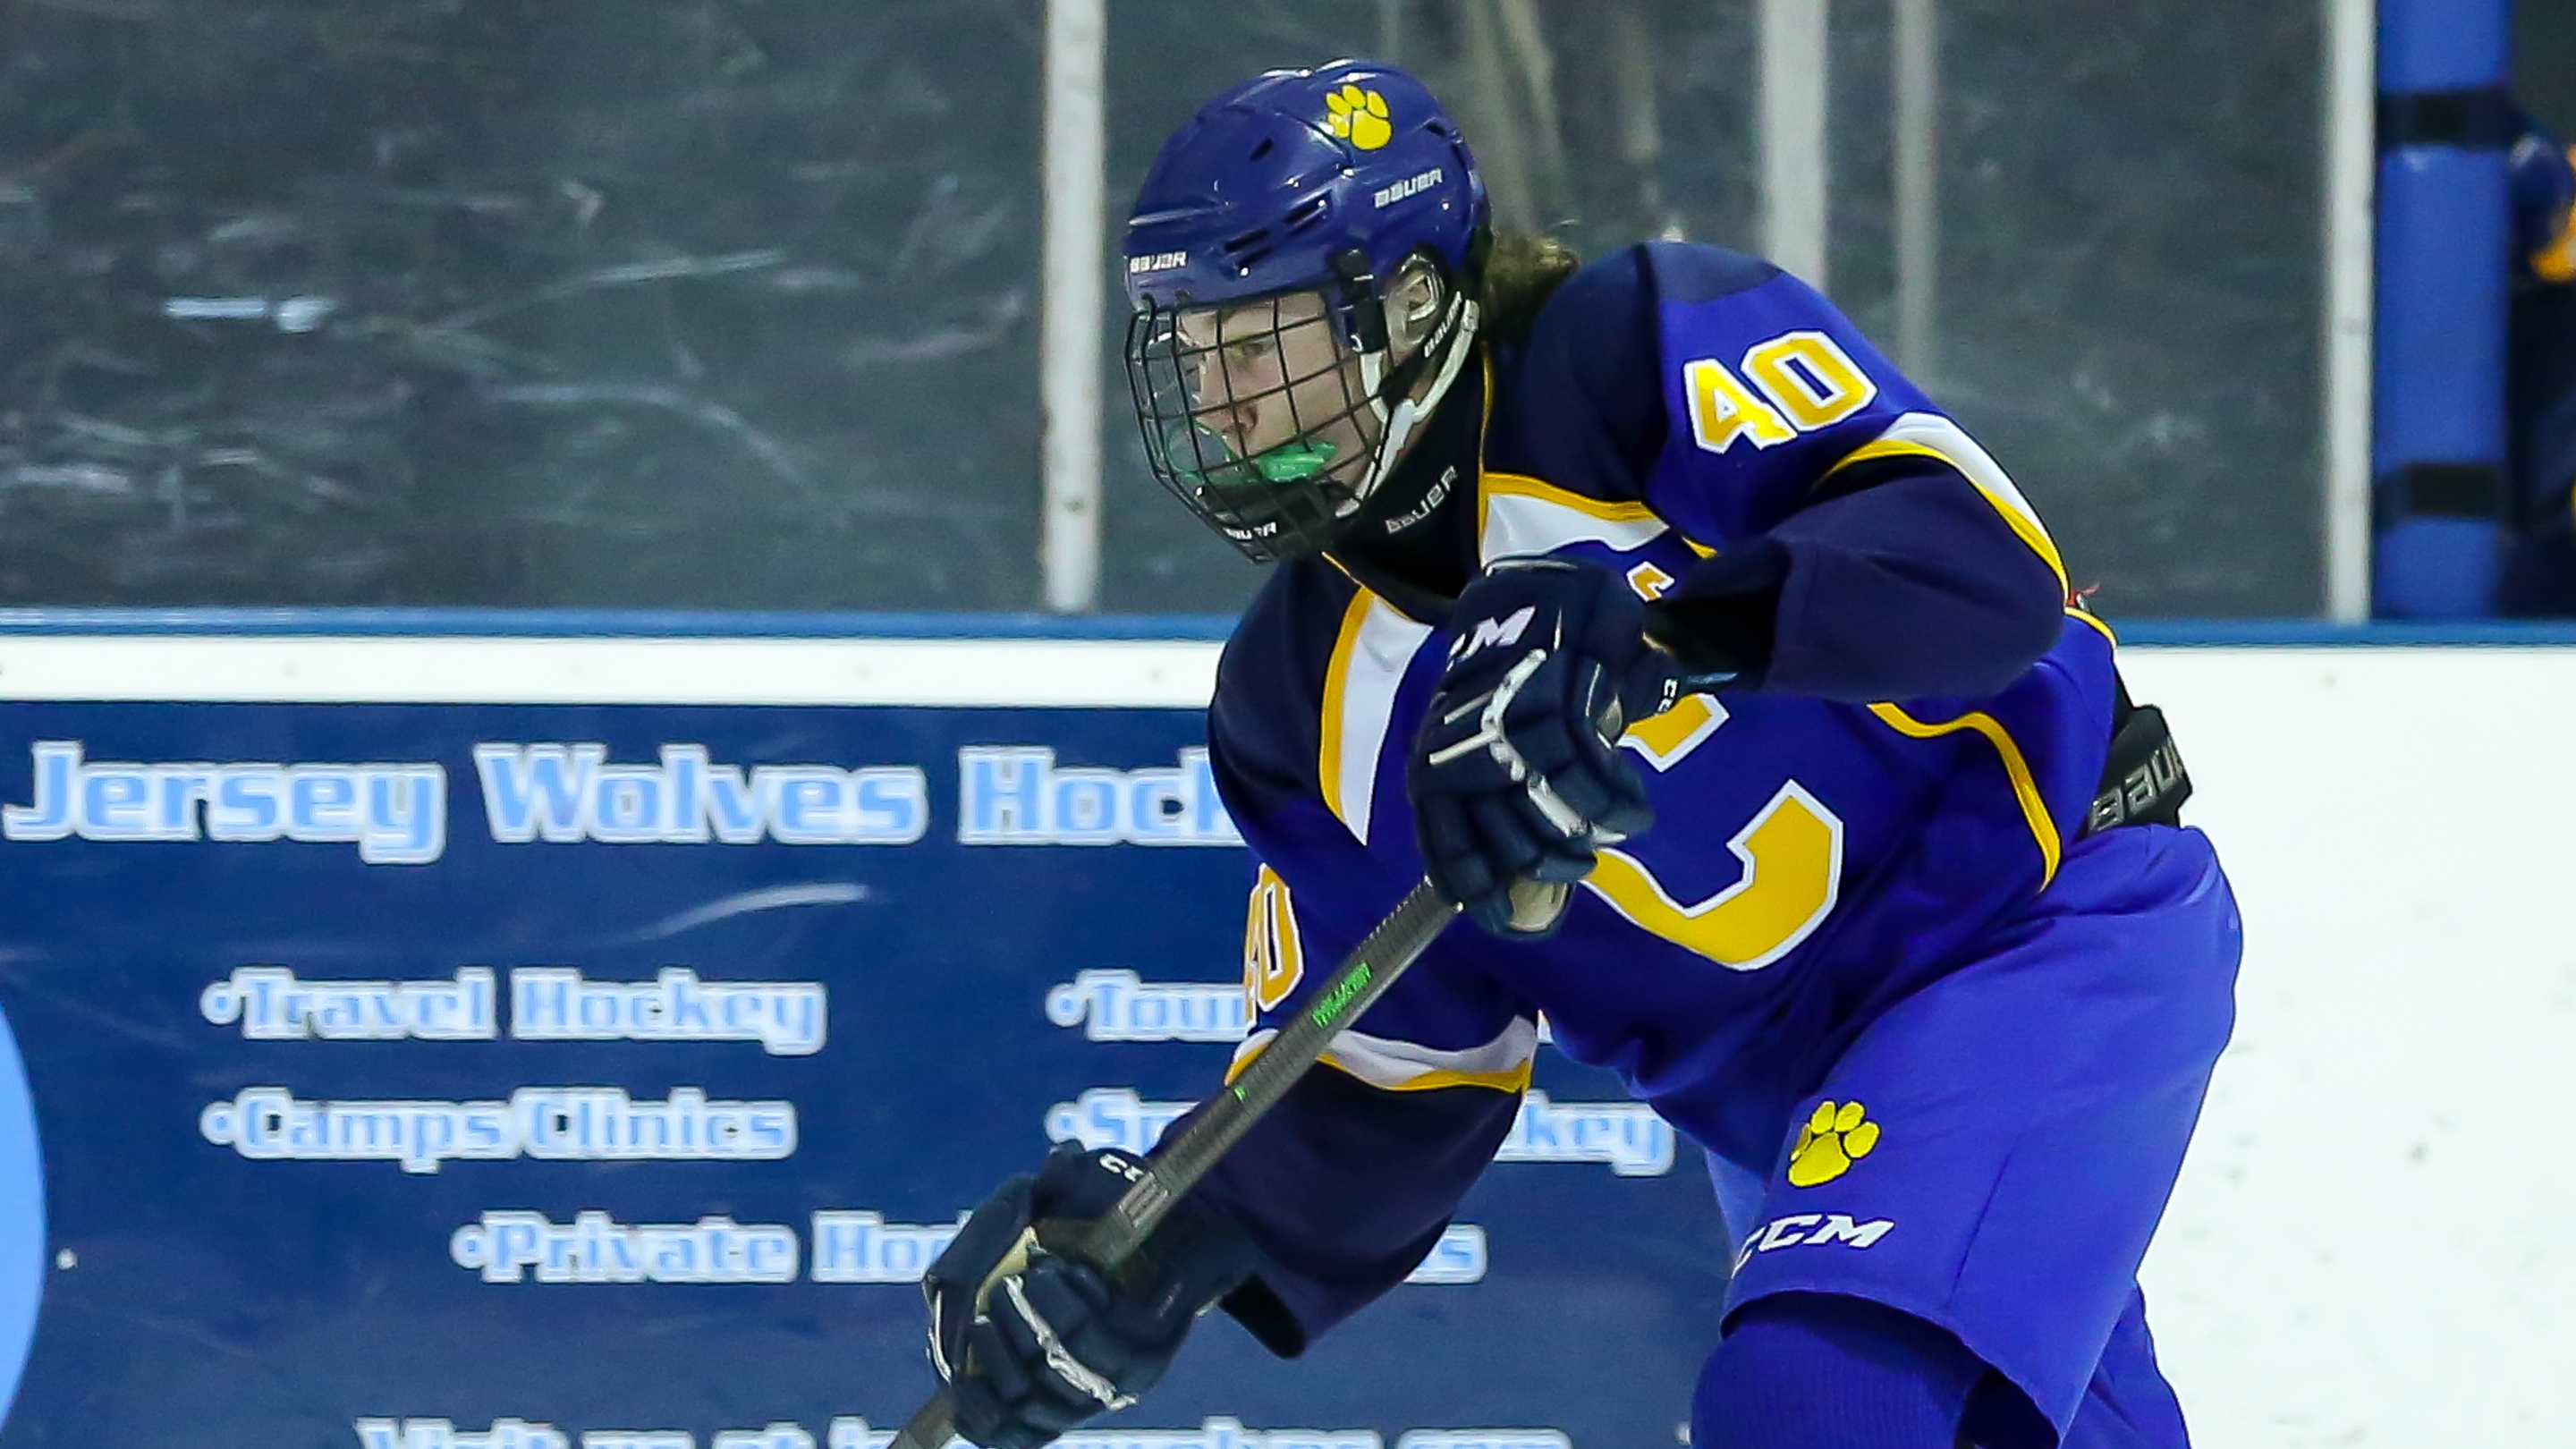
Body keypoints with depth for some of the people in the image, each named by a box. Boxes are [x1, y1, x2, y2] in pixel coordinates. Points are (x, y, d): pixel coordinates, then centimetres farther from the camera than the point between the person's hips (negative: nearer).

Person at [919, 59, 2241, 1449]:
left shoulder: (1641, 349, -18)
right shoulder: (1301, 698, 2)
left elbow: (1986, 561, -31)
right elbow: (1388, 1090, 3)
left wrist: (1649, 631, -44)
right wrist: (1167, 1252, -16)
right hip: (1788, 1098, 8)